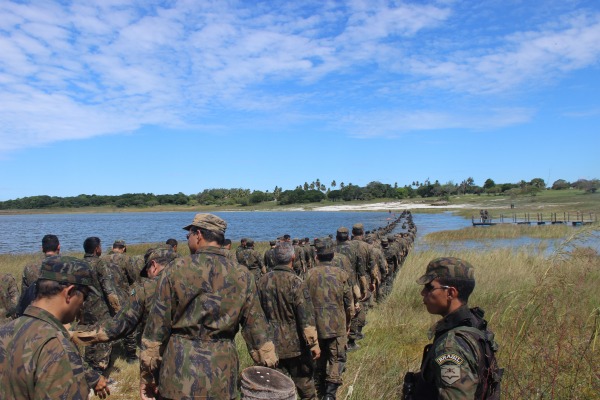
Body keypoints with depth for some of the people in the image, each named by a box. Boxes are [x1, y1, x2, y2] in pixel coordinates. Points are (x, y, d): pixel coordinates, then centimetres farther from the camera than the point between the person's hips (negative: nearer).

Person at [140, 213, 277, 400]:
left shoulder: (176, 269, -7)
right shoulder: (243, 276, -1)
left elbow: (157, 325, -5)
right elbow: (256, 328, 1)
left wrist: (146, 375, 4)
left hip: (179, 372, -2)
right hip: (222, 376, 2)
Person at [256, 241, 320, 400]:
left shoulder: (263, 281, -2)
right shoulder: (295, 281, -18)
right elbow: (306, 316, -18)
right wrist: (314, 344, -11)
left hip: (272, 343, 4)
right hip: (295, 343, -4)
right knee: (304, 384, 14)